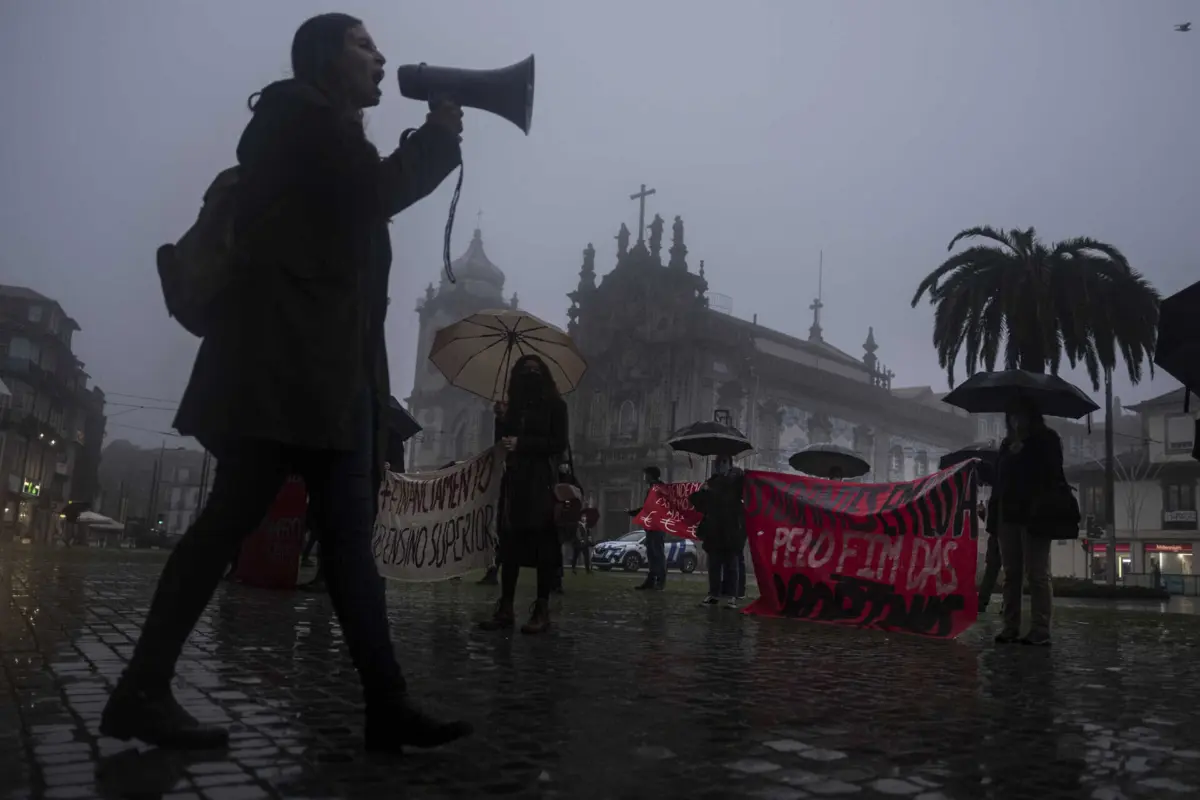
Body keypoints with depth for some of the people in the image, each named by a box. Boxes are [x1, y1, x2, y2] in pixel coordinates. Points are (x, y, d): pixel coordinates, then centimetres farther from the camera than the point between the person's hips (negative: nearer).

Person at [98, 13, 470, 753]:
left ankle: (388, 706, 0)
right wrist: (440, 135, 4)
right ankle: (143, 691, 2)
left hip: (328, 366, 9)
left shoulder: (333, 137, 28)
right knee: (232, 519, -8)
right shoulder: (295, 111, 3)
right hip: (285, 359, -9)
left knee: (350, 542, 0)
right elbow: (378, 192, -8)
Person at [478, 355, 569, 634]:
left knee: (543, 544, -7)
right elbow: (502, 442, 14)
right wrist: (502, 420, -2)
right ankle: (506, 608, 3)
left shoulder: (554, 404, 5)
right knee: (509, 543, 1)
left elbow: (558, 444, -5)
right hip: (514, 481, 5)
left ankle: (542, 610, -6)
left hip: (542, 482, -4)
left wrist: (522, 443, -11)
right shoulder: (512, 406, 17)